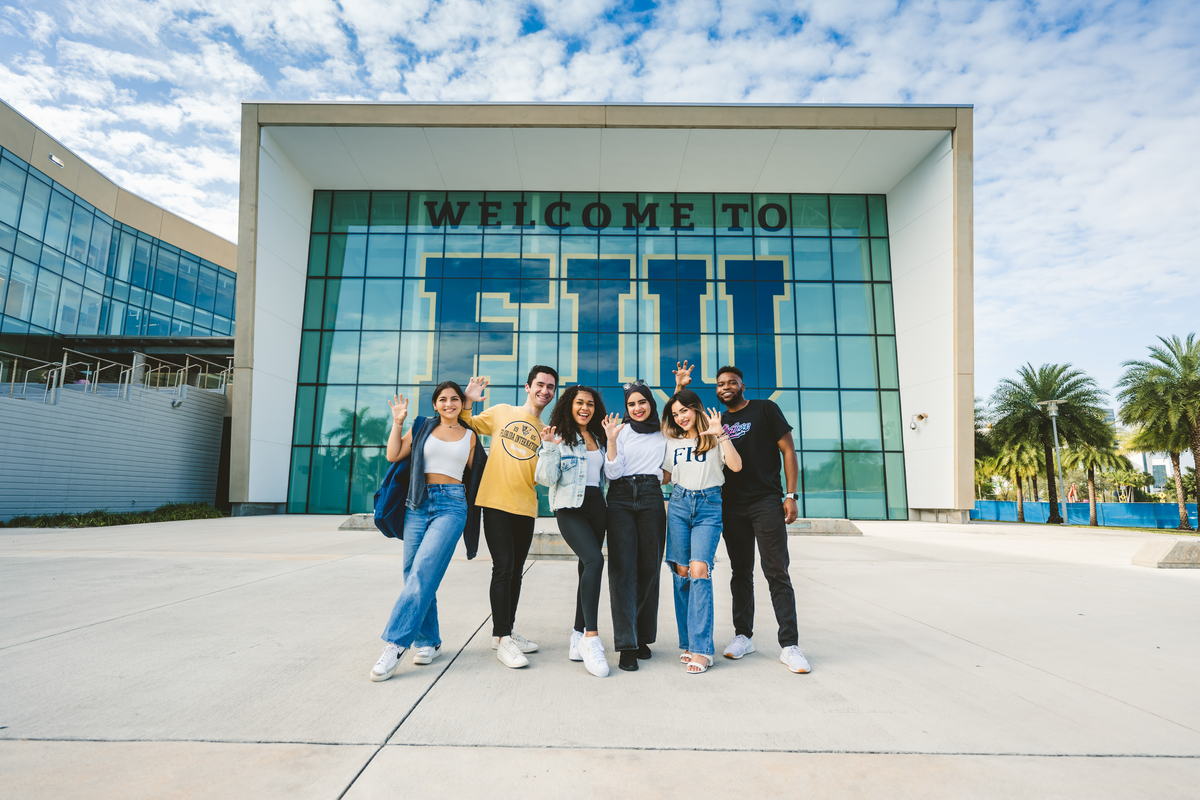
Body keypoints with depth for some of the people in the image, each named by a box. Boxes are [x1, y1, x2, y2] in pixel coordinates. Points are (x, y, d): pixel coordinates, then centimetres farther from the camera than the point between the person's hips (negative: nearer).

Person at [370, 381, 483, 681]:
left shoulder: (470, 437, 14)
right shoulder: (422, 428, 13)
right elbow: (393, 455, 6)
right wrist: (398, 423, 4)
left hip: (452, 505, -2)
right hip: (418, 505, 2)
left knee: (423, 572, -16)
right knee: (413, 574, 1)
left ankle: (396, 643, -14)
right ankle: (428, 642, 14)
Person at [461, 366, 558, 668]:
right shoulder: (502, 412, 5)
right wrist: (468, 402, -7)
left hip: (526, 508, 4)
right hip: (496, 502, -4)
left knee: (515, 572, 12)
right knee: (503, 567, -10)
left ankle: (507, 632, 26)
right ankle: (501, 637, 1)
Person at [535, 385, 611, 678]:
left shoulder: (599, 438, 17)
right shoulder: (559, 436, -1)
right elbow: (547, 478, -8)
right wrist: (549, 447, -19)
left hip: (597, 507, 7)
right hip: (570, 508, -6)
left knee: (588, 568, 8)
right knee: (595, 559, -25)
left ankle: (578, 637, 20)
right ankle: (591, 638, -21)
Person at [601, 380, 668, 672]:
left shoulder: (664, 431, 14)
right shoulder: (621, 430, 7)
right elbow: (612, 472, 0)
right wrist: (611, 440, -14)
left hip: (651, 498, 2)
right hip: (621, 498, -2)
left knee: (649, 568, 2)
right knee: (623, 568, -9)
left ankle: (643, 637, 15)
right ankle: (627, 645, -7)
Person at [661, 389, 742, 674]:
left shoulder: (714, 437, 6)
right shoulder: (671, 442, 17)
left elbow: (735, 466, -8)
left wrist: (720, 434, -13)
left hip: (709, 505, -3)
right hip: (679, 504, 4)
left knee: (698, 570, -15)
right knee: (681, 571, -1)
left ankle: (701, 649, -11)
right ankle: (687, 642, 10)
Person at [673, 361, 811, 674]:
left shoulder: (765, 409, 2)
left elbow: (788, 450, 0)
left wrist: (791, 495, -8)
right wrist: (679, 388, 4)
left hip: (767, 503, -4)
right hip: (732, 506, 4)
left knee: (777, 573, -5)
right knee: (741, 573, 10)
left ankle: (789, 644, 0)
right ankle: (743, 635, 20)